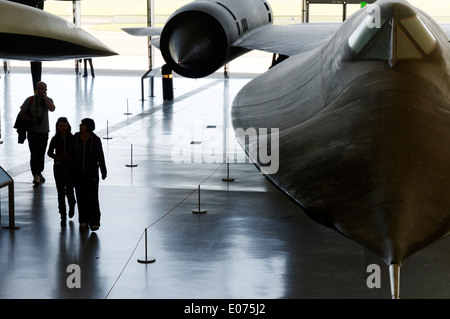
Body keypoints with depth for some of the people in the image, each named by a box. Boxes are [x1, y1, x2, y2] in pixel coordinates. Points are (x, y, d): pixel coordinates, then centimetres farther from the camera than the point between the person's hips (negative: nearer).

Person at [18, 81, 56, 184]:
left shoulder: (48, 100, 5)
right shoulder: (30, 100, 0)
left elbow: (52, 109, -17)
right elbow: (21, 113, 1)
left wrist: (44, 98, -15)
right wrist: (31, 120, -12)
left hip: (44, 130, 2)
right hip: (32, 130, -2)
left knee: (42, 153, 10)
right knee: (34, 153, -10)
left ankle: (39, 172, 26)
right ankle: (35, 175, -10)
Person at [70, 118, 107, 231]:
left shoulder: (95, 140, -8)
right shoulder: (75, 138, -3)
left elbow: (100, 157, -2)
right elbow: (72, 155, 3)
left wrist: (103, 171, 1)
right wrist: (70, 171, 3)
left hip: (91, 173, -3)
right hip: (78, 174, 3)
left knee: (92, 197, -7)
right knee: (81, 197, 9)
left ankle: (94, 222, -4)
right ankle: (83, 220, 21)